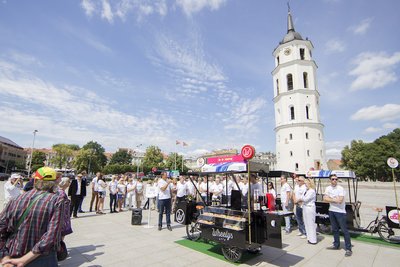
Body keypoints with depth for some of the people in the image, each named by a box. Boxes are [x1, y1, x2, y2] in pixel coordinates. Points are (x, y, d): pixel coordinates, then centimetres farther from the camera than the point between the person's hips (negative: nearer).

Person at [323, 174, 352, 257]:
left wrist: (330, 199, -10)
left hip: (340, 211, -6)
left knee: (344, 230, -2)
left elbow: (339, 201, -22)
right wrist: (334, 199, -15)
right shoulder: (328, 188, 4)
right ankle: (336, 245, 30)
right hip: (331, 211, 6)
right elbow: (325, 198, -5)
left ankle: (348, 249, 6)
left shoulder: (340, 189, -13)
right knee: (334, 229, 17)